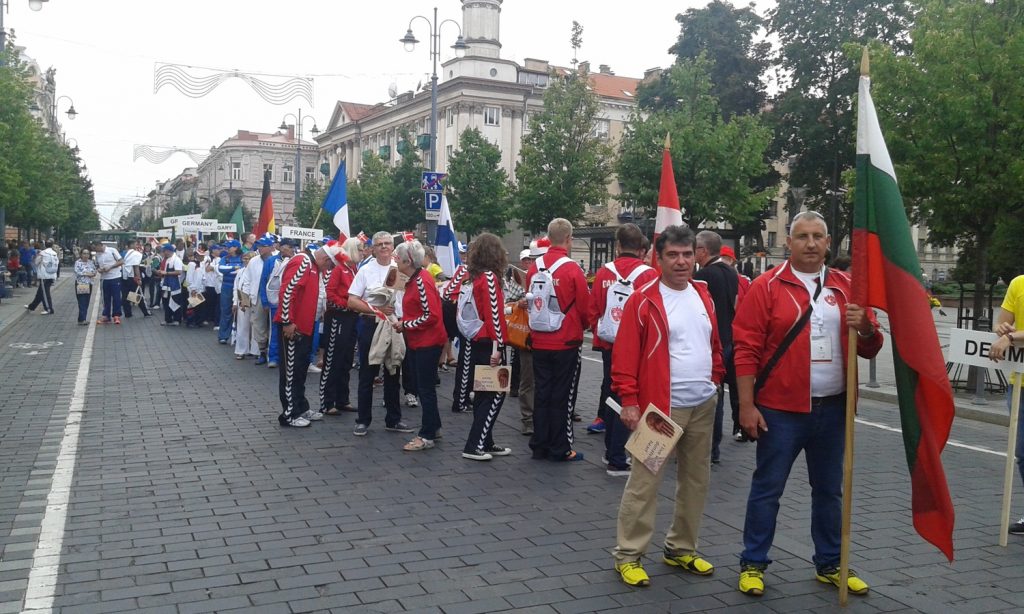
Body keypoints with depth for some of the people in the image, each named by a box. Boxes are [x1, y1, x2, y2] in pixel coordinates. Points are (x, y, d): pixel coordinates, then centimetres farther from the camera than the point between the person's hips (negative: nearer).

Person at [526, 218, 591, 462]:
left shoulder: (535, 268, -1)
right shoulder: (572, 270, -14)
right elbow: (585, 307, -8)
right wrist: (581, 325, 12)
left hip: (539, 342, 4)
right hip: (567, 342, -4)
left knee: (541, 393, 12)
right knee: (563, 396, 4)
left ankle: (539, 446, 19)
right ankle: (560, 449, 10)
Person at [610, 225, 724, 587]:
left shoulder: (703, 295, 9)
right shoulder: (643, 300, -9)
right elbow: (625, 355, -12)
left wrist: (715, 380, 14)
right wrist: (629, 401, -15)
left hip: (703, 406, 7)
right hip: (660, 407, -6)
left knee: (696, 481, 14)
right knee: (645, 482, -2)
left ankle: (681, 549, 29)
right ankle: (628, 555, 9)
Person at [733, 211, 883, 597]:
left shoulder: (846, 287, 7)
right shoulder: (767, 287, -6)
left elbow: (870, 348, 10)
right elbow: (746, 349, -9)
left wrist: (865, 327, -14)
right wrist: (746, 405, -13)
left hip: (833, 409, 4)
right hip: (780, 410, -4)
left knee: (829, 490, 16)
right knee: (767, 489, 5)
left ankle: (830, 564, 31)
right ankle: (752, 564, 18)